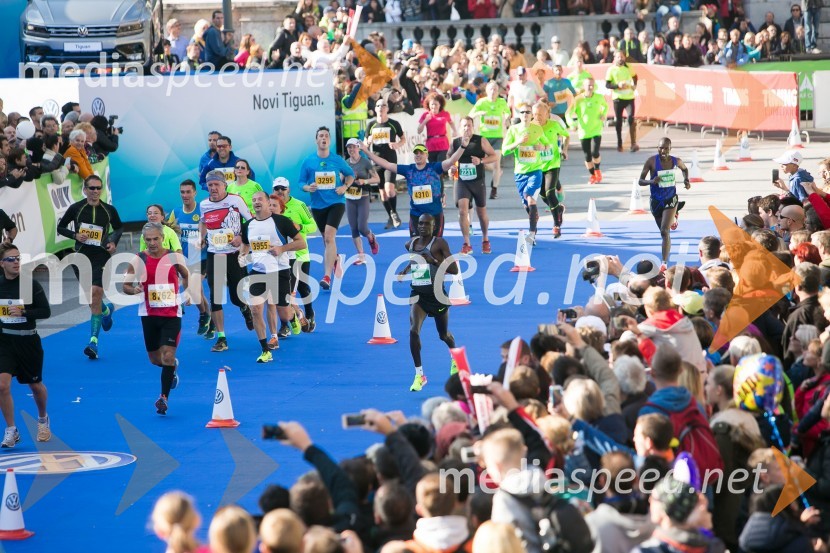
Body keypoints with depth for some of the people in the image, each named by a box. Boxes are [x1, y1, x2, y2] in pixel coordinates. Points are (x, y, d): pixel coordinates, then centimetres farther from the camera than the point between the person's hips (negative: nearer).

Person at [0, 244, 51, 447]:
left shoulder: (31, 284, -9)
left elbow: (46, 311, -9)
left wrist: (23, 312, -21)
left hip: (28, 341, -1)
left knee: (35, 385, 15)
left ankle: (43, 419, 44)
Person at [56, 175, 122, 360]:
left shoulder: (109, 210, 0)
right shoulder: (76, 208, -2)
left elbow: (119, 227, 16)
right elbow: (60, 227, 7)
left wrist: (114, 242, -2)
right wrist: (75, 235, -11)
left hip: (101, 257, -1)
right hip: (81, 257, 1)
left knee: (95, 295, -14)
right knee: (91, 298, 7)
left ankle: (93, 341, -11)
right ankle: (107, 310, 45)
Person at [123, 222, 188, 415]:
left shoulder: (175, 257, -4)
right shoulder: (138, 260, -5)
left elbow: (187, 276, 16)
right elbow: (125, 285, -1)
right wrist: (134, 289, -22)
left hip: (171, 314, -2)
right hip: (149, 314, 2)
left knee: (168, 355, -15)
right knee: (155, 359, 12)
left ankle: (164, 397, -9)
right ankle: (172, 366, 47)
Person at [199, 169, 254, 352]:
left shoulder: (235, 200, -8)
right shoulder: (204, 205, 3)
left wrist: (242, 237, -16)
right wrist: (201, 238, 12)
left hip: (234, 255, -3)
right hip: (214, 257, 3)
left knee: (236, 296, 1)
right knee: (215, 298, -4)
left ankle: (245, 308, 40)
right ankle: (221, 338, 3)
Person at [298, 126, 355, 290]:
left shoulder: (337, 160, -2)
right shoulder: (308, 162, -1)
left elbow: (350, 174, 14)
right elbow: (301, 182, 4)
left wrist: (345, 186, -4)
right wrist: (307, 187, -18)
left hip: (336, 203, -3)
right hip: (318, 205, 3)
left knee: (329, 236, -19)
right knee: (326, 238, 14)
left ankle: (327, 276, -25)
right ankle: (335, 259, 46)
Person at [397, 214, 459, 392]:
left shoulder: (439, 243, -12)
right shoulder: (411, 244, 4)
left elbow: (454, 270, -17)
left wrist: (434, 261, -28)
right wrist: (406, 269, 9)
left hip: (436, 293, -3)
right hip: (418, 293, 3)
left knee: (444, 335, 16)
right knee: (413, 331, -19)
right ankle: (419, 375, -12)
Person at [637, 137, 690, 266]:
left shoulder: (676, 161, -8)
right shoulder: (651, 162, -16)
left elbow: (685, 169, 16)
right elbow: (640, 181, -13)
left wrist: (686, 180, -3)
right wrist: (651, 181, -34)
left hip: (671, 199, -1)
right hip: (656, 201, 1)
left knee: (665, 231, -17)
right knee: (663, 232, 22)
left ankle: (664, 262, -13)